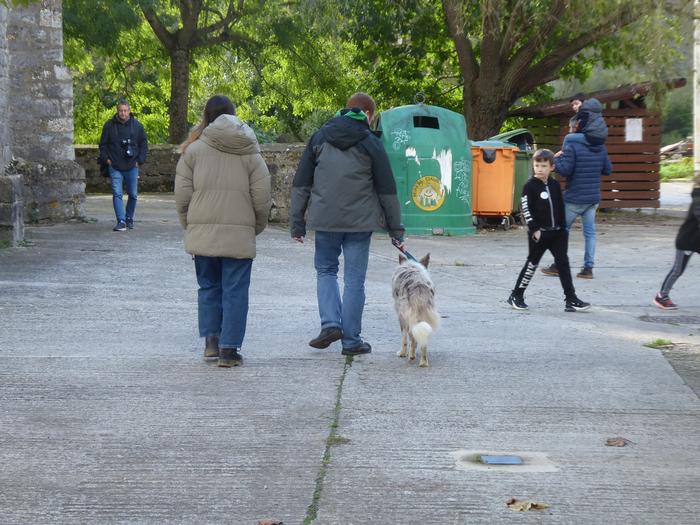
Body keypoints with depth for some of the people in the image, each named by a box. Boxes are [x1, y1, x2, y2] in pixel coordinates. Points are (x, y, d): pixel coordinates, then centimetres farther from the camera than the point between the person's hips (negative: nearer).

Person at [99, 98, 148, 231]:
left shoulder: (137, 125, 5)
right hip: (115, 167, -1)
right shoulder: (109, 125, 3)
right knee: (117, 194, -11)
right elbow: (103, 144, 10)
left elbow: (144, 144, 12)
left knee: (133, 194, 9)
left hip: (132, 166, 1)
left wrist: (140, 160, 2)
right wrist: (106, 159, -2)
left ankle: (129, 219, 27)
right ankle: (121, 222, -13)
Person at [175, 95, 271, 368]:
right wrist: (257, 227, 15)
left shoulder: (194, 149, 1)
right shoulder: (250, 152, 2)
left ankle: (211, 338, 9)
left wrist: (189, 226, 14)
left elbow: (182, 196, 0)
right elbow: (261, 198, 0)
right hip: (239, 234, -1)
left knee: (208, 287, 17)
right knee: (235, 291, 4)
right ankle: (229, 348, 1)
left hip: (202, 231, 1)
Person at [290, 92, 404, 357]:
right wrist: (396, 228, 6)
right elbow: (387, 190, 0)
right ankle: (351, 340, 6)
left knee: (325, 270, 18)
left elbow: (301, 183, 5)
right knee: (354, 279, 5)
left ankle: (330, 323, -1)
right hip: (360, 222, -2)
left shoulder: (319, 138, 5)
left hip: (325, 219, 2)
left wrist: (297, 221, 9)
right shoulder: (371, 143, -1)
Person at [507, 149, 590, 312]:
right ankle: (516, 296, 17)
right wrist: (534, 229, -16)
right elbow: (526, 209, -12)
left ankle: (571, 300, 0)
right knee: (532, 264, 3)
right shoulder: (530, 186, -8)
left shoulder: (555, 185, 8)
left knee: (563, 263, 1)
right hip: (538, 233, -5)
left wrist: (563, 228, 12)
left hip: (556, 232, 5)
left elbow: (560, 207, 16)